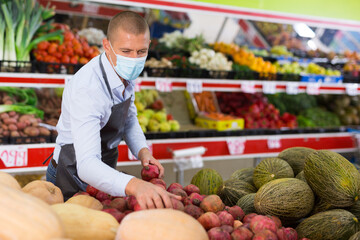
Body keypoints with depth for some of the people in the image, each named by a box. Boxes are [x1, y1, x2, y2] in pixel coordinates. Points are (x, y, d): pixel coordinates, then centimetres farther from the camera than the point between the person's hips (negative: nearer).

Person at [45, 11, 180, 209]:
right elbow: (86, 165, -45)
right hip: (73, 181, -7)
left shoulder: (126, 72, -9)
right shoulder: (87, 89, -35)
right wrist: (135, 185, -63)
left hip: (102, 172, 7)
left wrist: (143, 151, -10)